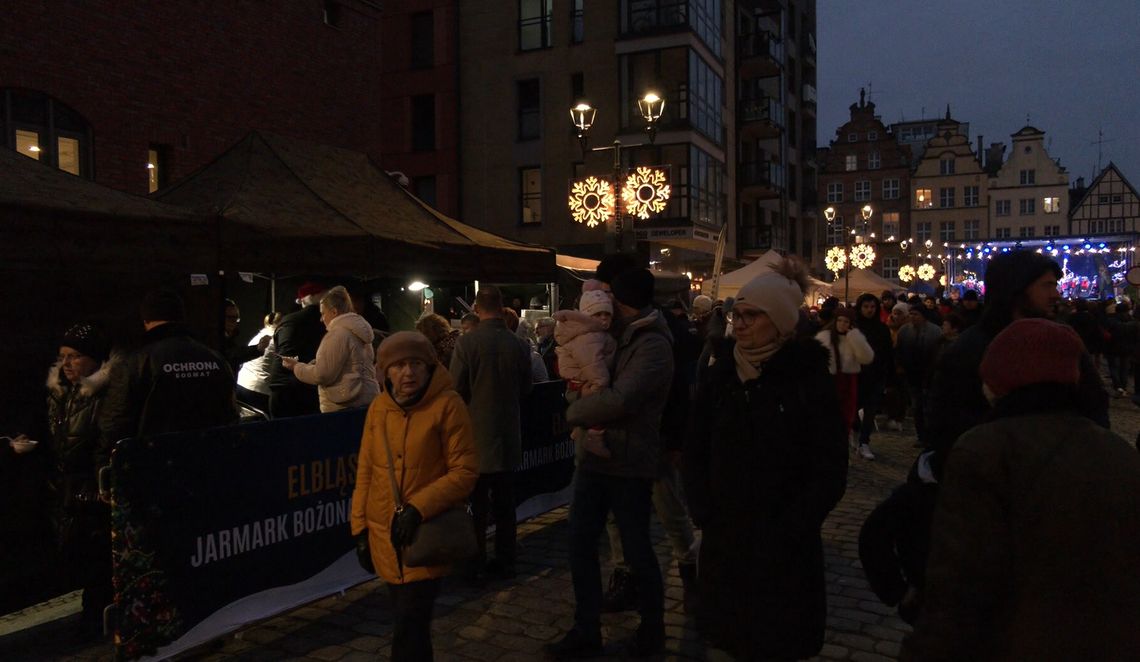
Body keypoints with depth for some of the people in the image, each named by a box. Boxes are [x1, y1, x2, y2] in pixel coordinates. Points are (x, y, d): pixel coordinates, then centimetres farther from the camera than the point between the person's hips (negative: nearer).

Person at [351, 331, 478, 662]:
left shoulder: (447, 405, -13)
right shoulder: (378, 407, 2)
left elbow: (464, 471, -13)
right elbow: (366, 471, 9)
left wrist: (419, 507, -20)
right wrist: (361, 526, 9)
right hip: (385, 535, 5)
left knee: (410, 627, -4)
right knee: (409, 621, 17)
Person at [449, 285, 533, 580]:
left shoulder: (467, 342, -16)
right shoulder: (520, 345, -6)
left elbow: (456, 388, -11)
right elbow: (526, 389, 5)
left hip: (476, 436, -3)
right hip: (508, 436, 3)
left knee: (476, 504, 9)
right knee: (505, 504, 14)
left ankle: (476, 564, 16)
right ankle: (505, 562, 22)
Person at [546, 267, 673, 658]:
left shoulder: (652, 345, -18)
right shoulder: (621, 336, 12)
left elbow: (619, 400, -30)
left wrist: (574, 413, -14)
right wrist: (588, 419, -8)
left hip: (629, 463, -8)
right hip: (596, 455, 8)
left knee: (636, 549, 7)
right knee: (581, 542, 8)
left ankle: (652, 630, 29)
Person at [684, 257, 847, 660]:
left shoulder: (809, 379, -9)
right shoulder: (721, 374, 1)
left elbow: (830, 473, -9)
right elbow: (695, 450, 6)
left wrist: (786, 530, -13)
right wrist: (704, 513, -3)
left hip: (785, 550, -3)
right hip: (724, 541, 3)